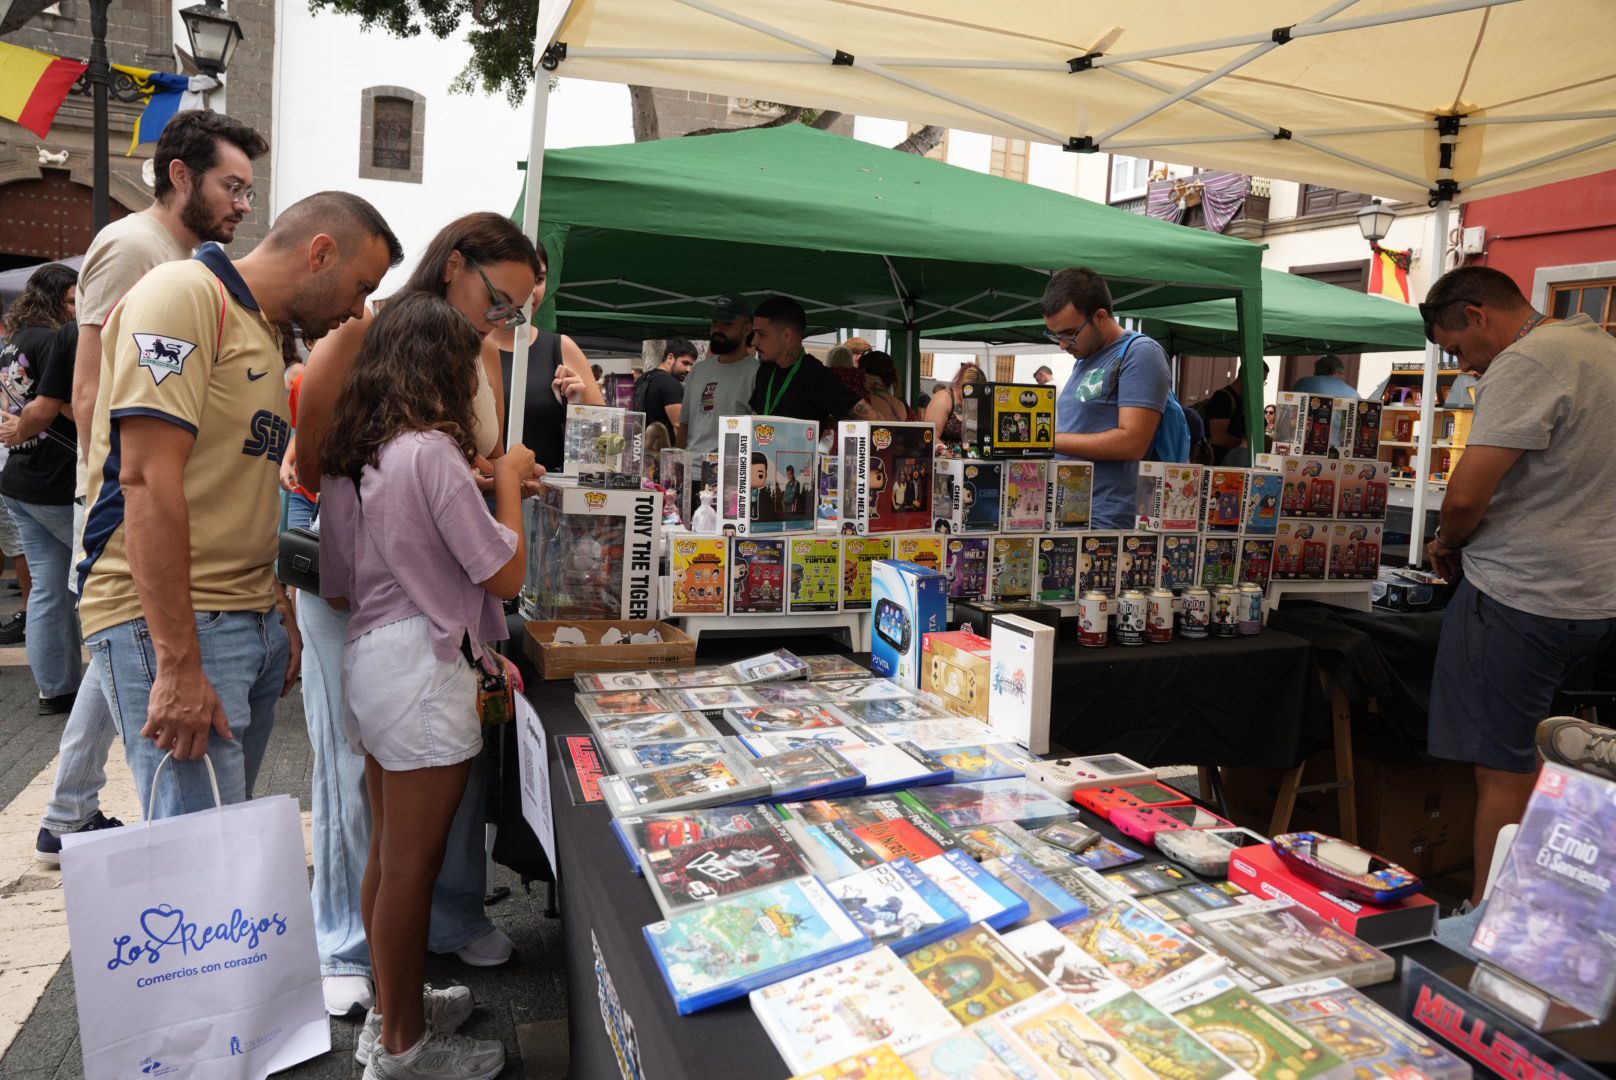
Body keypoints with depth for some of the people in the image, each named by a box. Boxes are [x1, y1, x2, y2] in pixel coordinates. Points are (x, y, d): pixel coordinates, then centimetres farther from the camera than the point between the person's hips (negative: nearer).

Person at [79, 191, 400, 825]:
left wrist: (278, 610, 20)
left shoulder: (263, 333, 19)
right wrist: (178, 665, -22)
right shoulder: (184, 293, -9)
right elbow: (147, 480, -19)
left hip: (254, 623, 9)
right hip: (171, 625, -9)